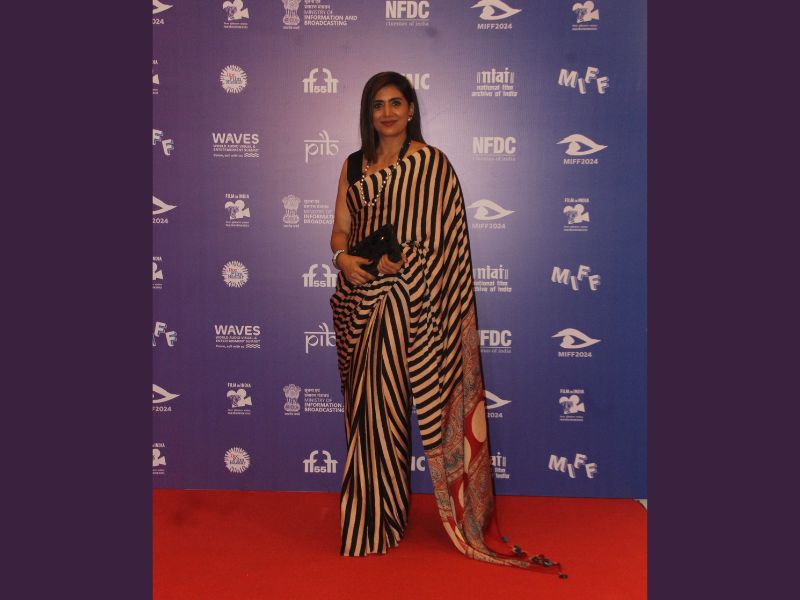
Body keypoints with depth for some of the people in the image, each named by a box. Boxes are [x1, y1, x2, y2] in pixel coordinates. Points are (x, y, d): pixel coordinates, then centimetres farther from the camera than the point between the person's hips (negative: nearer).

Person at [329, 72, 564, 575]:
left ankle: (377, 522, 14)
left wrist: (398, 260, -20)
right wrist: (342, 257, -9)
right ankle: (367, 510, 25)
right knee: (362, 400, 10)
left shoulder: (430, 163, -2)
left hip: (402, 297, -6)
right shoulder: (354, 165, 15)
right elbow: (341, 228, 12)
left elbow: (442, 238, -7)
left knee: (384, 399, -3)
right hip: (357, 297, 6)